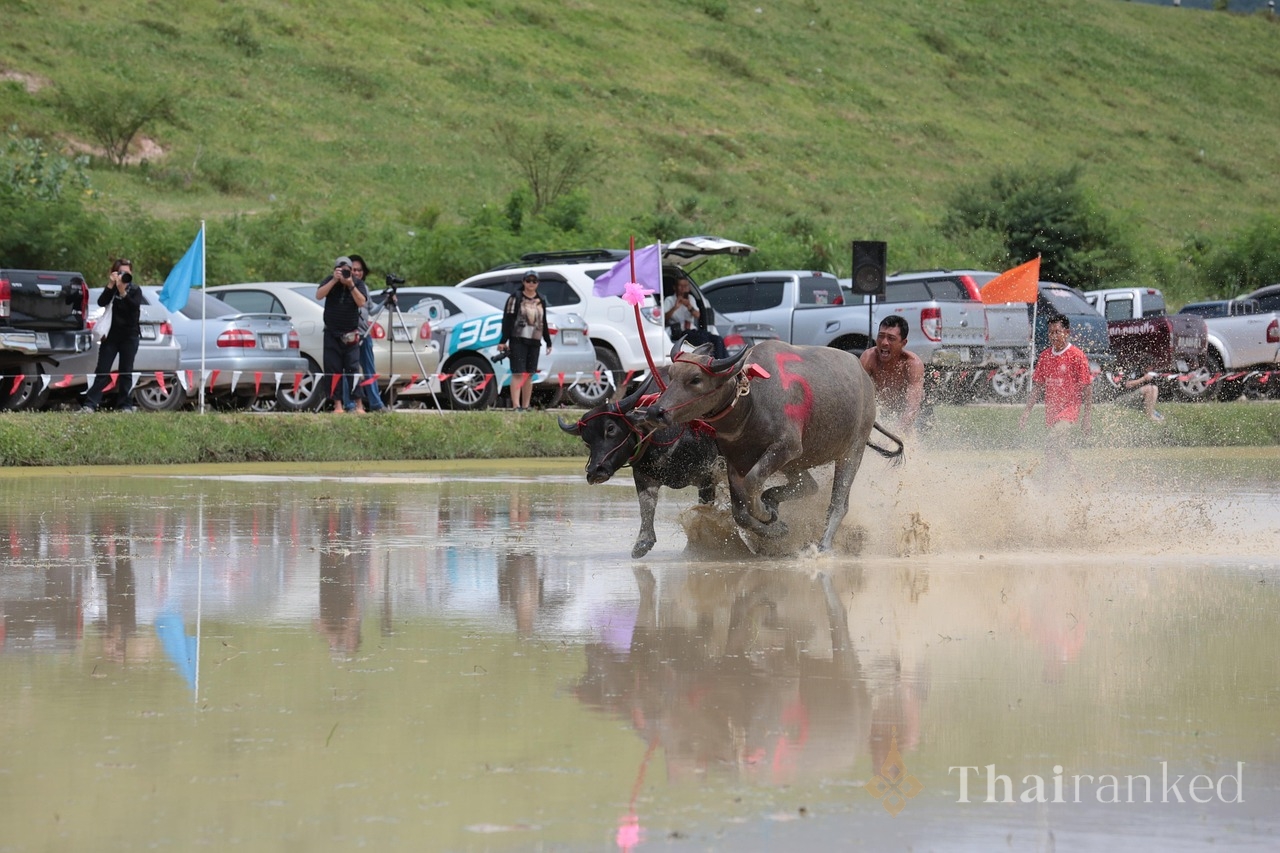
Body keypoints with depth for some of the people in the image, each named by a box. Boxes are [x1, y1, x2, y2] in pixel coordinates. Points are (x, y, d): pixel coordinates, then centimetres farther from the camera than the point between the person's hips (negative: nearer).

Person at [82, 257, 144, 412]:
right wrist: (111, 285, -19)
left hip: (129, 336, -1)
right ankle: (90, 404, -8)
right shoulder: (112, 289, 7)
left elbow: (134, 306, -15)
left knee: (126, 371, 2)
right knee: (102, 371, -4)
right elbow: (101, 302, -11)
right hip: (111, 335, 1)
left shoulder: (135, 290, 3)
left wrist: (123, 291, -26)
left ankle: (125, 405, 6)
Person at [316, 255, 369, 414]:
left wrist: (351, 285, -21)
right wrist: (334, 281, -20)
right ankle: (337, 403, 0)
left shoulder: (358, 284, 2)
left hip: (350, 335, -1)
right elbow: (319, 295, -12)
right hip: (332, 334, 1)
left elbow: (361, 302, -12)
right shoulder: (330, 282, 3)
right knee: (333, 369, -2)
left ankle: (355, 403, -5)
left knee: (353, 369, -6)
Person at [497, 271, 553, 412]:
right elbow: (507, 320, -6)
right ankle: (516, 406, -14)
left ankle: (525, 406, 12)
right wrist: (503, 341, -12)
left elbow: (543, 322, 21)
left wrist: (548, 342, 22)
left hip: (534, 342, 5)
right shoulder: (516, 298, -1)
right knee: (518, 373, -10)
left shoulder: (541, 301, 14)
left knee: (529, 374, 7)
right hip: (518, 341, -5)